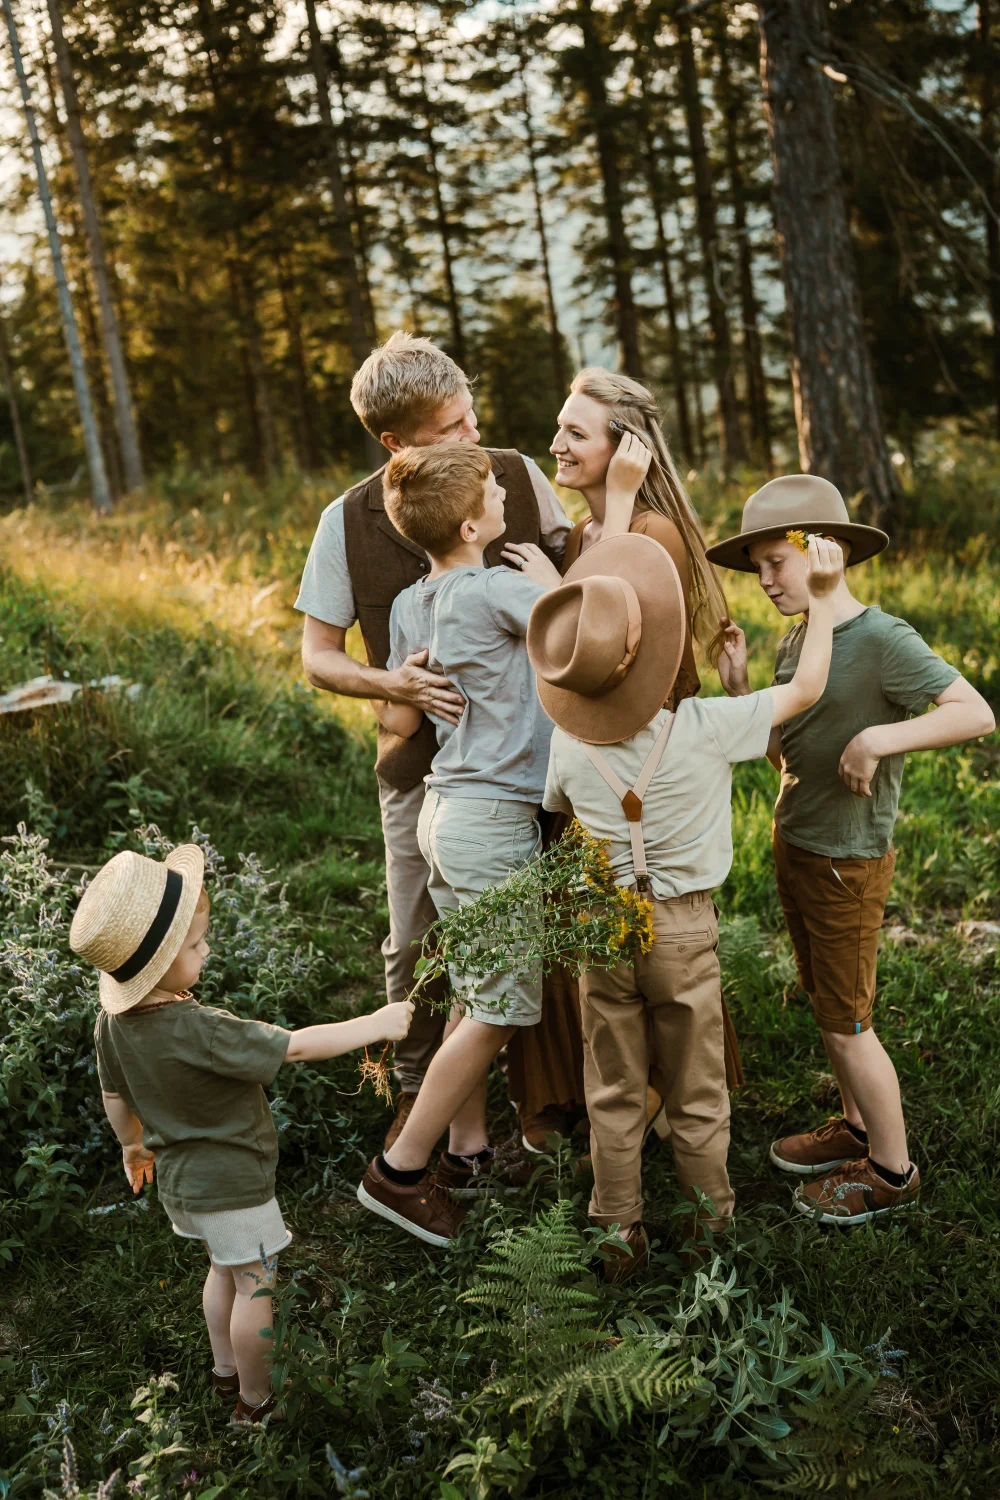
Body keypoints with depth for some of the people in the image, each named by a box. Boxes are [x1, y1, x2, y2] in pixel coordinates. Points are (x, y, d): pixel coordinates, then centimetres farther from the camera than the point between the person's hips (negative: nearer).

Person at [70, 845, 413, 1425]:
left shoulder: (113, 1022, -11)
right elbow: (297, 1046, -30)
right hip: (232, 1182, -8)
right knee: (257, 1284, 11)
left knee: (225, 1270, 28)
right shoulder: (200, 1031, -36)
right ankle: (256, 1401, 26)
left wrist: (134, 1146, 25)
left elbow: (115, 1097, 5)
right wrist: (379, 1023, -20)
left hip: (180, 1176, 8)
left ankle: (227, 1370, 44)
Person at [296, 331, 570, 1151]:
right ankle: (417, 1087, 34)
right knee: (416, 939, 10)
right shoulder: (350, 523, -9)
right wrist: (392, 683, -21)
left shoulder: (517, 478, -6)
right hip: (425, 758, 0)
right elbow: (318, 656, -2)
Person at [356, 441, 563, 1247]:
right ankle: (401, 1168, 9)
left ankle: (468, 1151, 28)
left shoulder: (411, 605, 6)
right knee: (501, 1007, 2)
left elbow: (398, 719, 12)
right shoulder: (499, 591, -18)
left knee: (477, 995, 17)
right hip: (494, 822, -8)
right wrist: (546, 576, 6)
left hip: (447, 810, 8)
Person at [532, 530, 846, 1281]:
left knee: (615, 1096, 15)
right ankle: (711, 1232, 29)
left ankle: (621, 1236, 26)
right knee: (697, 1097, 15)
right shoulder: (706, 726, -19)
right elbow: (807, 689, -7)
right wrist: (823, 596, 3)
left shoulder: (569, 747, -10)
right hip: (686, 929, -2)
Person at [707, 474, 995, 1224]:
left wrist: (877, 739, -34)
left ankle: (892, 1168, 20)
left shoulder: (882, 639, -20)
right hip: (796, 847, 8)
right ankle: (856, 1127, 37)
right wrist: (736, 684, -6)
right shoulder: (795, 641, 5)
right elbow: (781, 748, 8)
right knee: (828, 1006, 20)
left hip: (848, 863, -8)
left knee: (847, 1023, 3)